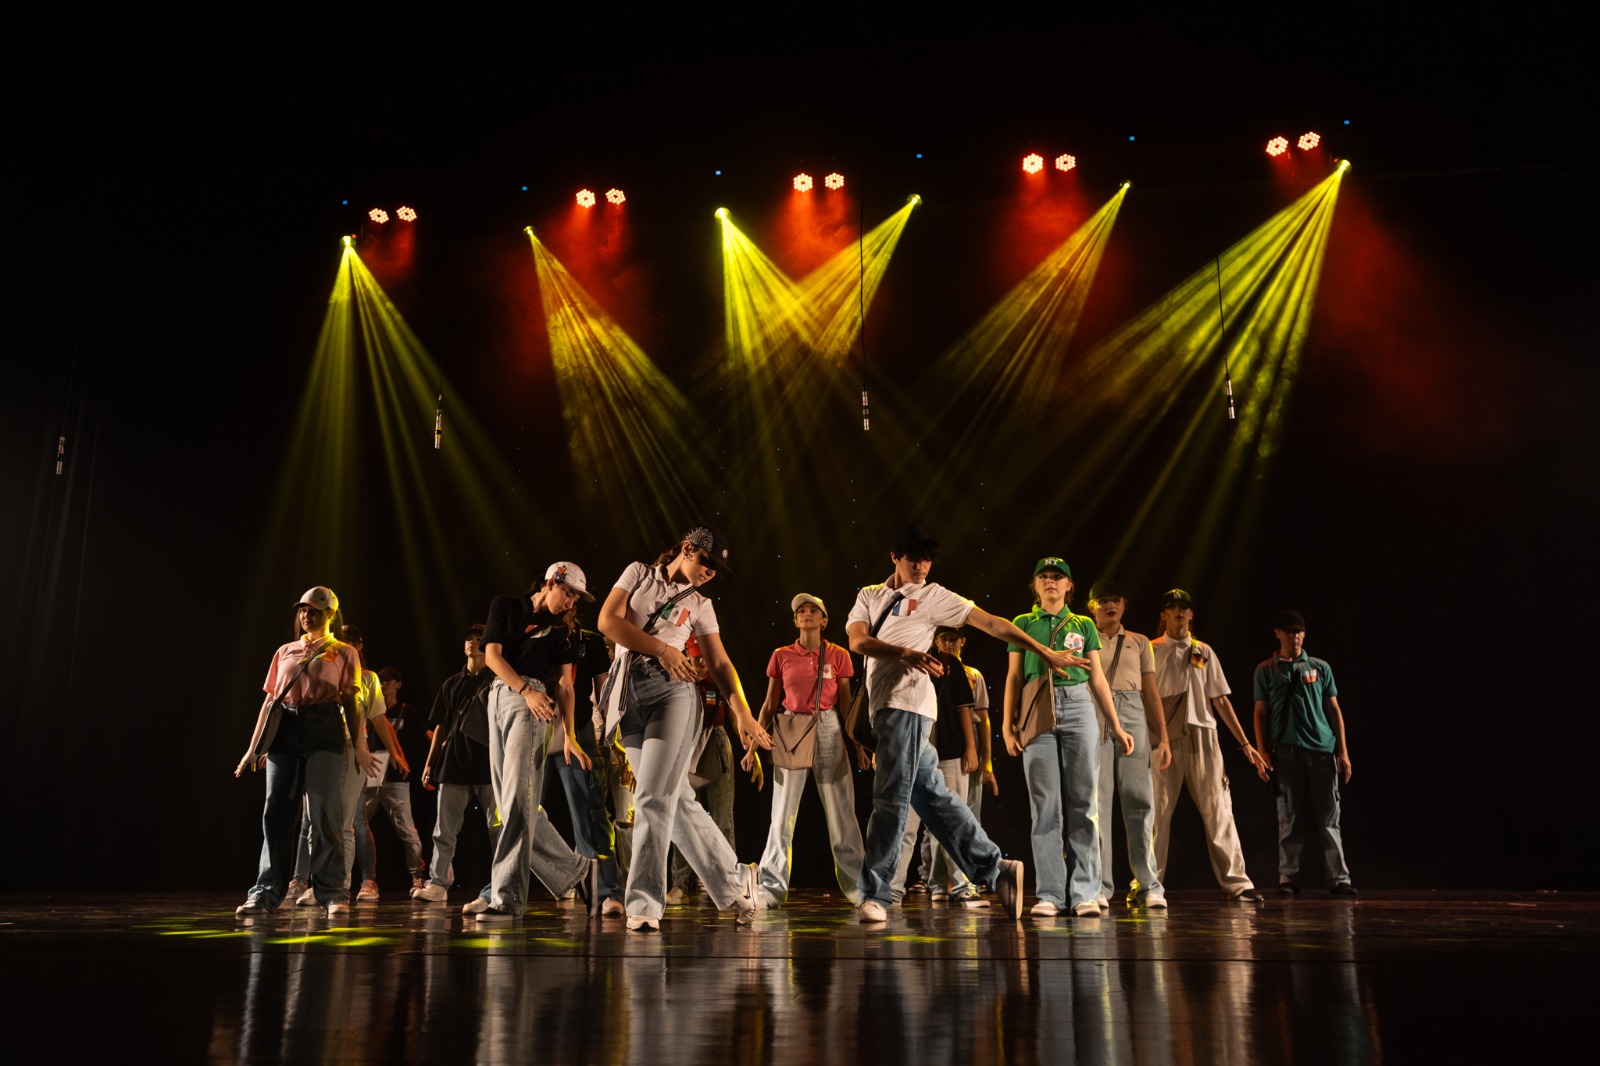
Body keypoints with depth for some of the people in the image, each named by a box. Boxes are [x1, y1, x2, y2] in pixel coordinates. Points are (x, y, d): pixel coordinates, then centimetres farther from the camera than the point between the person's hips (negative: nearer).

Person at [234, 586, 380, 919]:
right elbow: (269, 701, 18)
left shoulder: (343, 653, 11)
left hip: (325, 731, -3)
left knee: (325, 814, -7)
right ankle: (265, 894, 4)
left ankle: (332, 894, -3)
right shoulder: (284, 652, 20)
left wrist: (359, 745, -6)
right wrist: (253, 747, 12)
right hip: (284, 731, 3)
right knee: (277, 813, 1)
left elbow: (350, 701, 4)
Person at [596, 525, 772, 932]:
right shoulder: (639, 573, 13)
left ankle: (644, 902, -9)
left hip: (672, 692, -1)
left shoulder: (699, 605, 13)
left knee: (654, 797, -14)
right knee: (676, 800, 3)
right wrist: (661, 648, -6)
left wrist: (742, 712, -6)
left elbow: (720, 663, 7)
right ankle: (734, 879, 15)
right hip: (630, 696, 1)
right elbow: (608, 621, 0)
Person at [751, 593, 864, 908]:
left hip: (828, 730, -1)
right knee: (782, 812, 1)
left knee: (841, 812, 1)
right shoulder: (782, 656, 6)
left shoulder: (838, 655, 4)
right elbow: (770, 704, 9)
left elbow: (846, 703, 5)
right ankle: (773, 887, 8)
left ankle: (855, 885, 9)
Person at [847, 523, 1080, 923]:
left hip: (908, 705, -5)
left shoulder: (933, 596, 5)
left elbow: (991, 623, 3)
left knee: (890, 798, -9)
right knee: (931, 797, 9)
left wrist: (1046, 653, 0)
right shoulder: (869, 596, 16)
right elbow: (857, 640, -2)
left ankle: (875, 894, -2)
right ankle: (996, 870, 17)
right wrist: (905, 654, -19)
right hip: (883, 707, 5)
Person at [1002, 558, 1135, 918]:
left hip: (1079, 708, 1)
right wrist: (1007, 724, 0)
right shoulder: (1023, 624, 13)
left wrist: (1116, 726, 9)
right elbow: (1014, 676, 9)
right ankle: (1050, 894, 1)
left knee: (1083, 802, -2)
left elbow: (1097, 678, 14)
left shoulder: (1084, 625, 15)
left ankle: (1085, 892, 1)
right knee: (1046, 805, -2)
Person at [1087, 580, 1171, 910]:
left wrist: (1163, 738, 6)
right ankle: (1099, 885, -3)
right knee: (1097, 800, -5)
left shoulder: (1139, 642, 18)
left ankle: (1147, 885, -1)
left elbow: (1152, 693, 14)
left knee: (1140, 799, -5)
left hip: (1133, 714, 1)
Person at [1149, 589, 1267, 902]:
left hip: (1202, 736, 2)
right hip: (1163, 738, -2)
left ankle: (1236, 882, 3)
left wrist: (1245, 743, 10)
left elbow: (1220, 700, 14)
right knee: (1157, 812, 0)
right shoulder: (1151, 651, 6)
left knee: (1218, 810, -1)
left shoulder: (1204, 652, 14)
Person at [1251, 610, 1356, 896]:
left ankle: (1339, 879, 4)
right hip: (1286, 751, -1)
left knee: (1329, 818, 1)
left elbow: (1334, 710, 12)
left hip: (1323, 750, 1)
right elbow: (1261, 713, 7)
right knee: (1289, 818, 1)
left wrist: (1343, 751, 5)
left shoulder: (1320, 667, 12)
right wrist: (1262, 753, 0)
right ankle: (1288, 878, 5)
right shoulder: (1266, 670, 8)